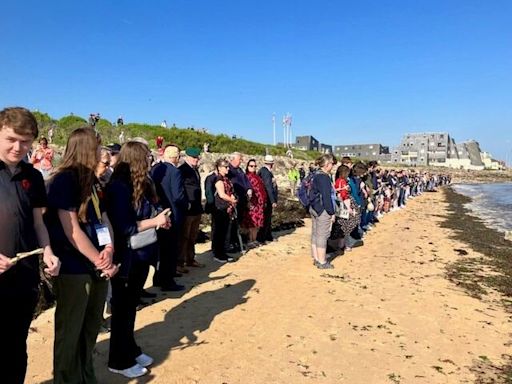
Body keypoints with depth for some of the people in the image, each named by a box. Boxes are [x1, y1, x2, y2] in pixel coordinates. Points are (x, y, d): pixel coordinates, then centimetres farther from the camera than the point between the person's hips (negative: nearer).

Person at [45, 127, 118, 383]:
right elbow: (71, 230, -18)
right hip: (73, 269, -8)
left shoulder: (92, 180, 11)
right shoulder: (64, 180, -14)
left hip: (97, 266, 8)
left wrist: (109, 249, -7)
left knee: (92, 326, 19)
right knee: (70, 331, 8)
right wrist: (99, 261, -14)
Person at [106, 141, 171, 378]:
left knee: (131, 305, 20)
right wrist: (154, 221, -18)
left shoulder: (140, 185, 6)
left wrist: (159, 220, -1)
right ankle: (119, 361, 23)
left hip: (141, 255, 8)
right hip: (126, 258, -8)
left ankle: (130, 350, 36)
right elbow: (123, 227, -24)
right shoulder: (119, 187, -19)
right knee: (122, 308, 7)